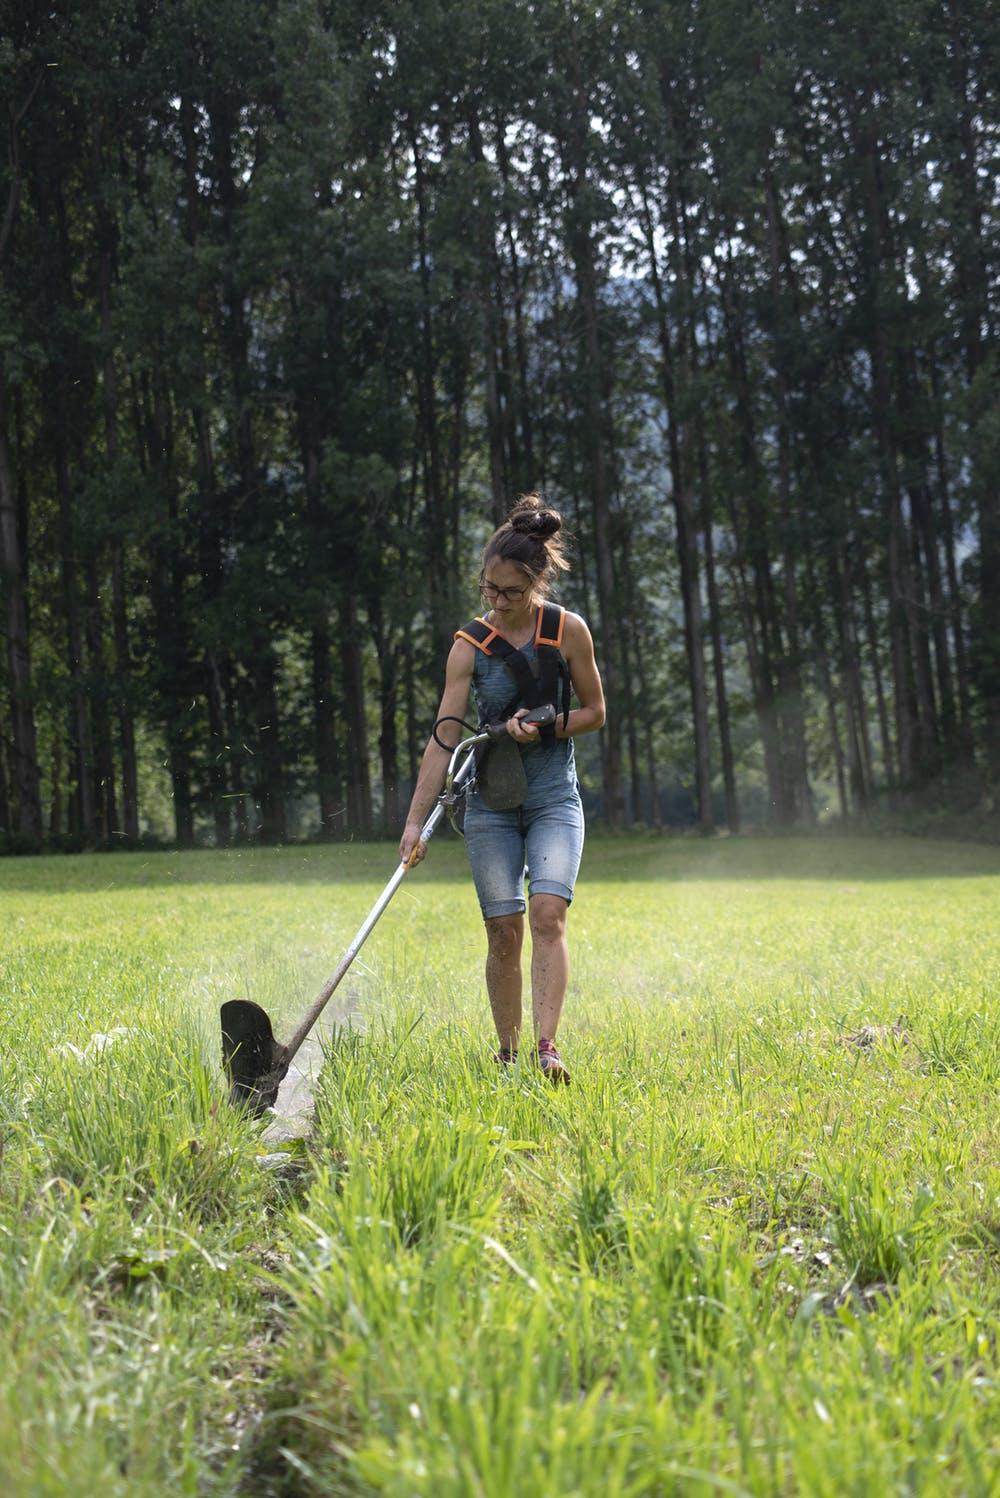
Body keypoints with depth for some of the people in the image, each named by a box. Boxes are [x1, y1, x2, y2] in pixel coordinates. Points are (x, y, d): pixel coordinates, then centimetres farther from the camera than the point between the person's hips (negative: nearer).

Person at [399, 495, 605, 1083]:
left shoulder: (569, 630, -6)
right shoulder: (471, 645, -7)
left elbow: (595, 711, 5)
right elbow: (443, 737, -12)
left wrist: (544, 727, -15)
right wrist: (416, 822, -19)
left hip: (555, 798, 0)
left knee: (547, 914, -17)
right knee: (504, 930, 0)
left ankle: (546, 1046, -20)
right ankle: (508, 1054, 11)